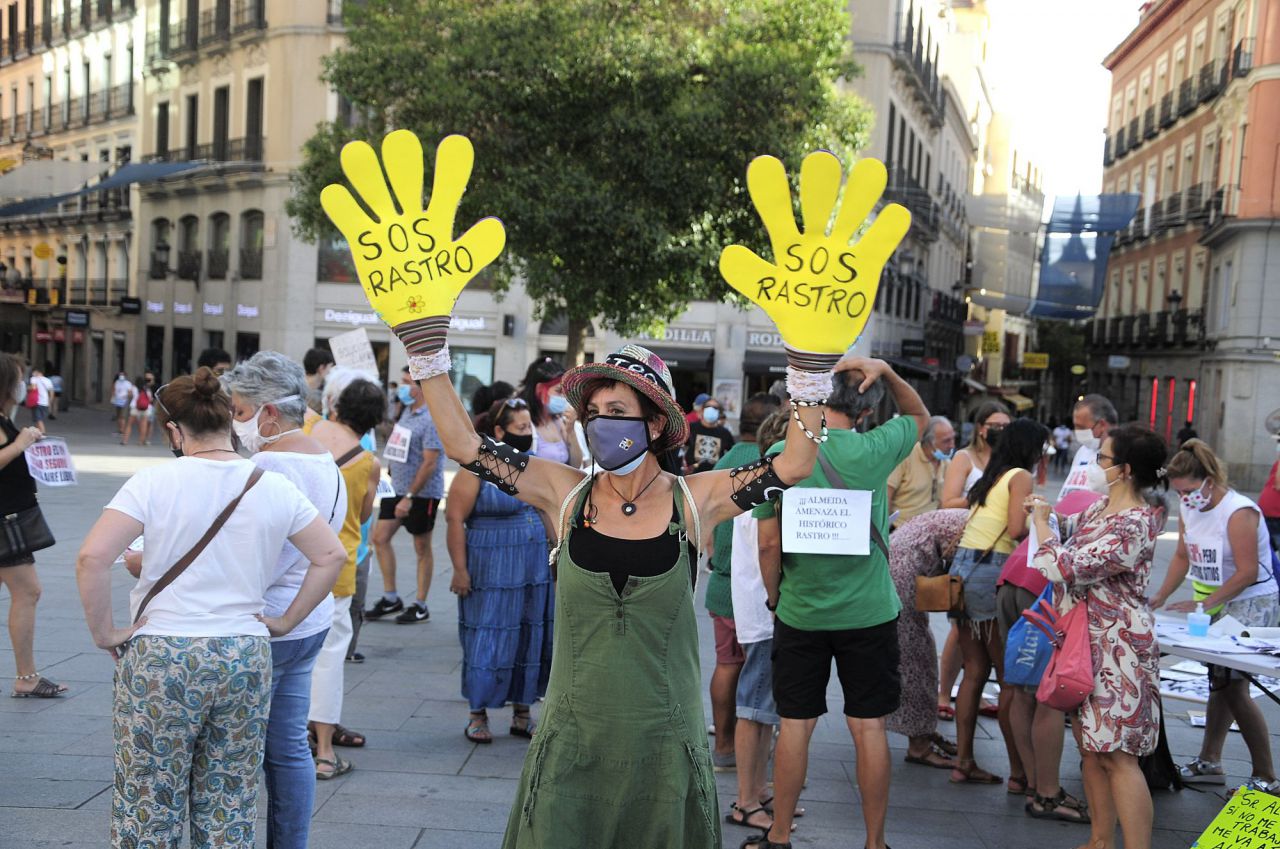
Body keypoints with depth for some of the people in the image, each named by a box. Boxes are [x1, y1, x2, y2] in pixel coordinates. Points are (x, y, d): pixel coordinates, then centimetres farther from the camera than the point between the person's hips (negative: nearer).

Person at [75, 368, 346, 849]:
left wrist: (103, 632, -5)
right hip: (247, 660, 3)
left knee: (147, 809, 9)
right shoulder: (273, 488, 2)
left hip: (162, 661, -3)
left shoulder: (155, 482, -8)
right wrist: (286, 621, 10)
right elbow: (331, 556, 6)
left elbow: (92, 557, -16)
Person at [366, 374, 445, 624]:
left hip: (422, 493, -8)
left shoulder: (432, 419, -18)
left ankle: (420, 606, 16)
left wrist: (410, 497, -21)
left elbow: (429, 463, -21)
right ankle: (390, 598, 17)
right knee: (380, 537, 7)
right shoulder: (408, 411, 8)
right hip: (398, 487, 8)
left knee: (422, 549, 4)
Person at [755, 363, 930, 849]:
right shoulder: (873, 450, -11)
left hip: (800, 613, 1)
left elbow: (769, 543, -8)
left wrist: (774, 597, 7)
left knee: (795, 726, 10)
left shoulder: (780, 455, -10)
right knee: (869, 728, 9)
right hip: (869, 613, 0)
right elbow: (920, 417, 11)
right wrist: (886, 372, -3)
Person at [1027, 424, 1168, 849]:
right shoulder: (1103, 505, 7)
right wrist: (1049, 513, 9)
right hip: (1087, 641, 10)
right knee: (1091, 745, 16)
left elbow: (1062, 567, -25)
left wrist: (1041, 521, -10)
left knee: (1115, 754, -6)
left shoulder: (1131, 528, -23)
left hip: (1117, 648, -10)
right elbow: (1075, 528, 29)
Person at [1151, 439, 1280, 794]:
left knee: (1232, 686, -11)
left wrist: (1202, 604, -22)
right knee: (1219, 681, 13)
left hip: (1251, 605, -8)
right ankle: (1209, 763, 21)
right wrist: (1161, 597, 1)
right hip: (1215, 606, 8)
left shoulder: (1239, 512, -21)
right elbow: (1183, 556, 12)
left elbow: (1248, 572, -22)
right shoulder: (1191, 509, 4)